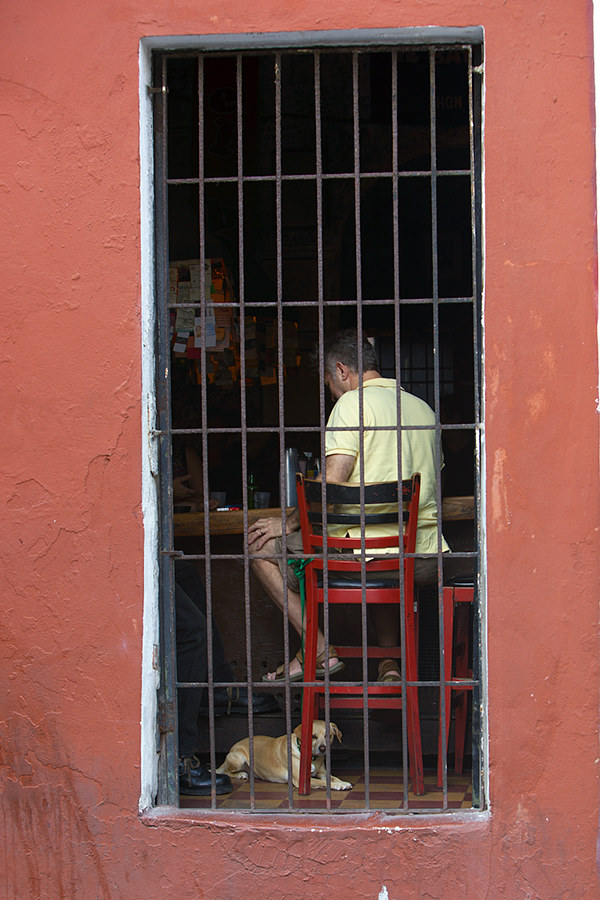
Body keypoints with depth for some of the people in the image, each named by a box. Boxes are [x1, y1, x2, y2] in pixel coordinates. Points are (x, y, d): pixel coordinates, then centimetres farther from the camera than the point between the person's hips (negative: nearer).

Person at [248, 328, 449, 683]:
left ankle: (319, 649, 4)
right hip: (424, 563, 7)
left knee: (261, 544, 10)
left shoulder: (353, 403, -6)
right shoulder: (423, 408, 15)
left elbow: (331, 484, -15)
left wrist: (289, 523, 0)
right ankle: (391, 658, 25)